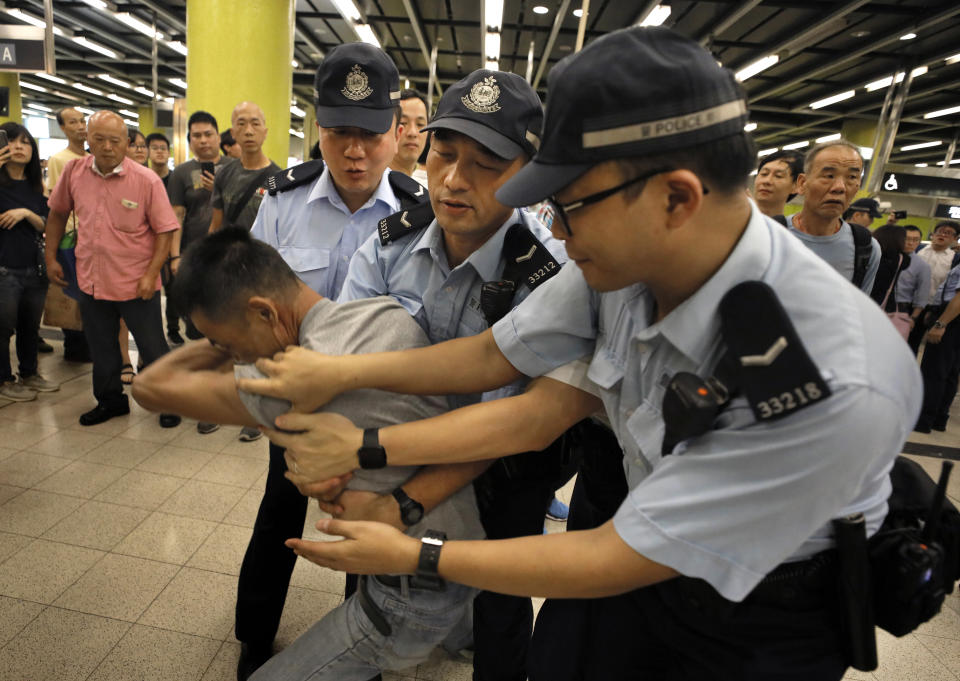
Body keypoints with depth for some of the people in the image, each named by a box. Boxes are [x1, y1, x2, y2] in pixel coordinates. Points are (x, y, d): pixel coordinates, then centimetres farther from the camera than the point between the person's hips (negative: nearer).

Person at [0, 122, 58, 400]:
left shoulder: (36, 185, 9)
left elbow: (45, 226, 6)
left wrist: (26, 213, -15)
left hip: (35, 268, 5)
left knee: (31, 325, 16)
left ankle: (29, 374, 30)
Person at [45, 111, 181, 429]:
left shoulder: (147, 180, -12)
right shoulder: (74, 171, 0)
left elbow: (165, 230, -11)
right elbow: (57, 213, 14)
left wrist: (151, 274, -17)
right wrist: (51, 257, 12)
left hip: (136, 283, -4)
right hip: (91, 280, 4)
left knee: (153, 349, 6)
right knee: (101, 349, 18)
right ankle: (110, 400, 37)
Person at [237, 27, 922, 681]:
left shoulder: (840, 385, -36)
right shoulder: (620, 259, -20)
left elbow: (616, 560, -29)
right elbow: (494, 356, -7)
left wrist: (413, 557, -21)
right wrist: (338, 371, -7)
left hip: (763, 617, -3)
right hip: (648, 545, 4)